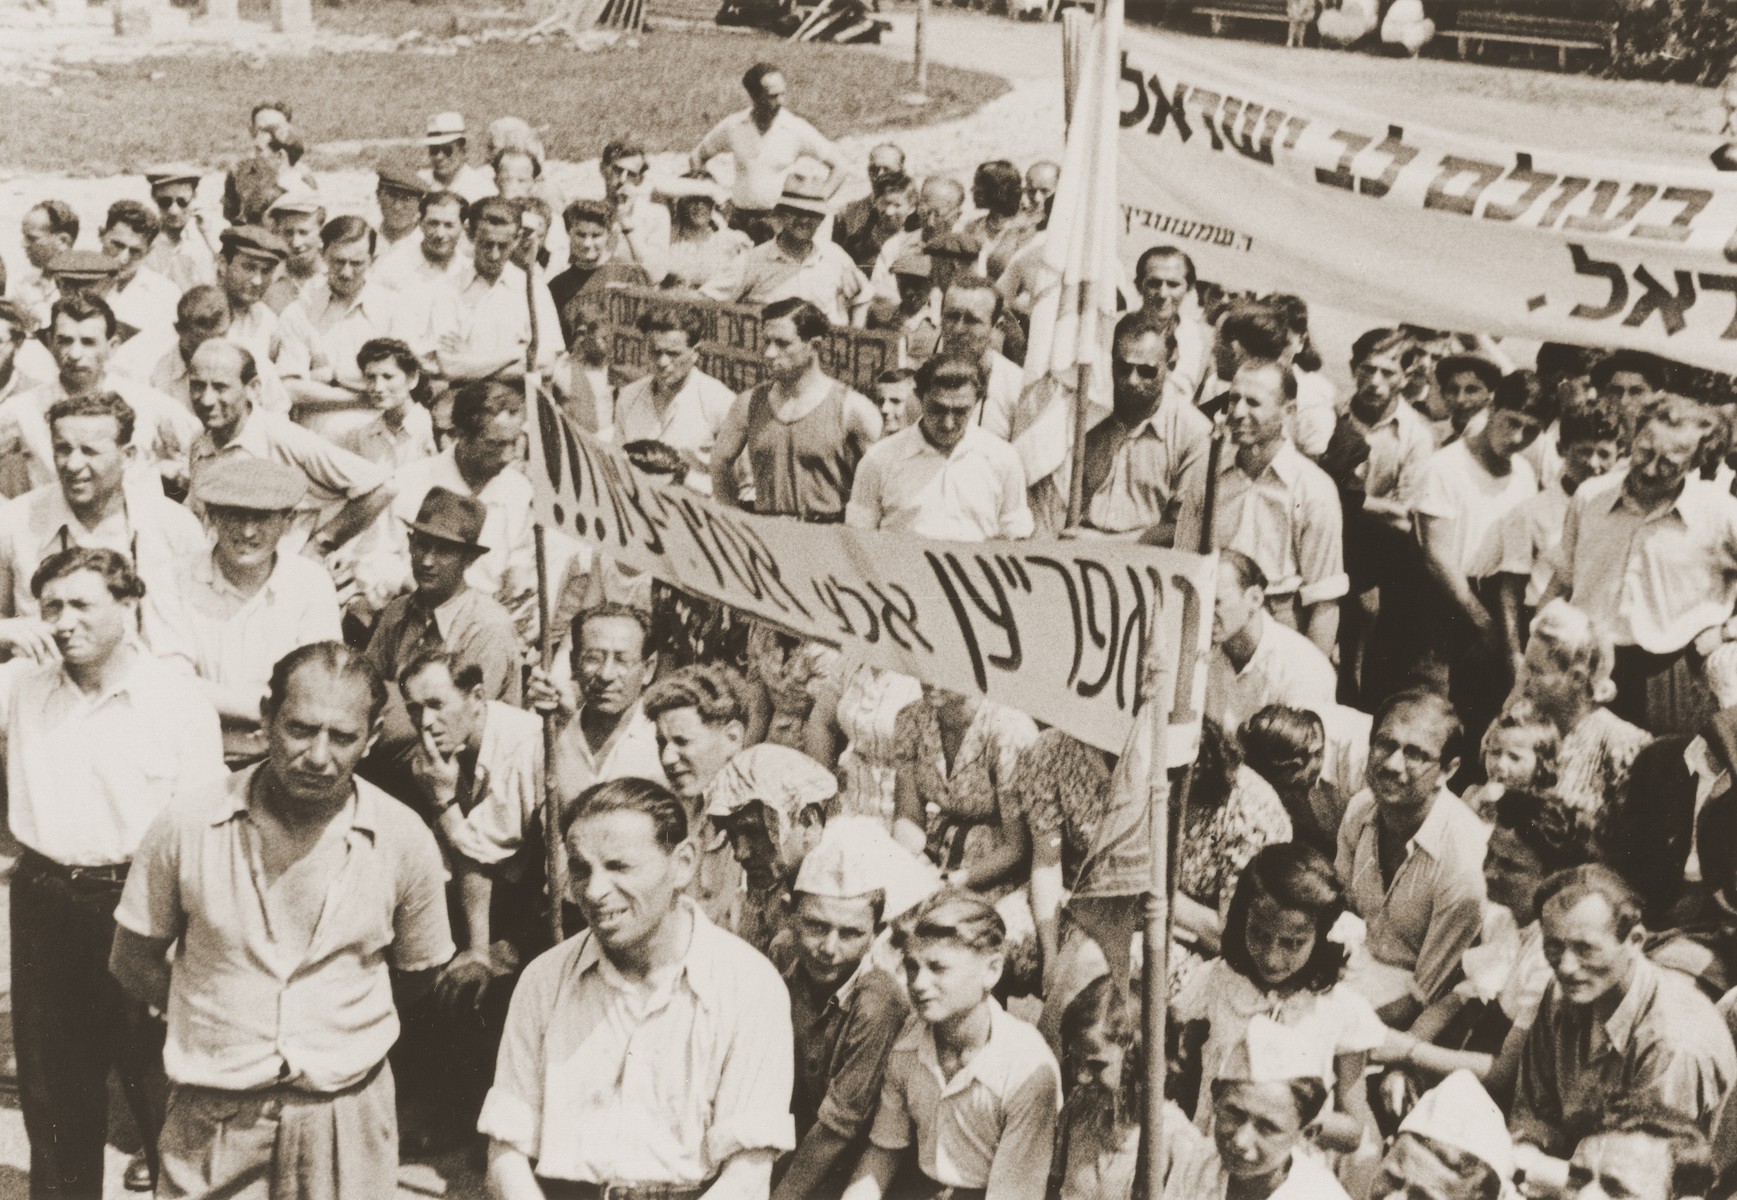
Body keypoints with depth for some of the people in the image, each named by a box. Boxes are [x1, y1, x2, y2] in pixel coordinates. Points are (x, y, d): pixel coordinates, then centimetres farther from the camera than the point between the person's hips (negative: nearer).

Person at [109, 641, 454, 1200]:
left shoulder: (404, 840, -7)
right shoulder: (188, 825, -8)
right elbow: (132, 960, 4)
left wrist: (331, 1022, 2)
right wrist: (226, 1020, 0)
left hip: (347, 1114, 0)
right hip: (212, 1117, 0)